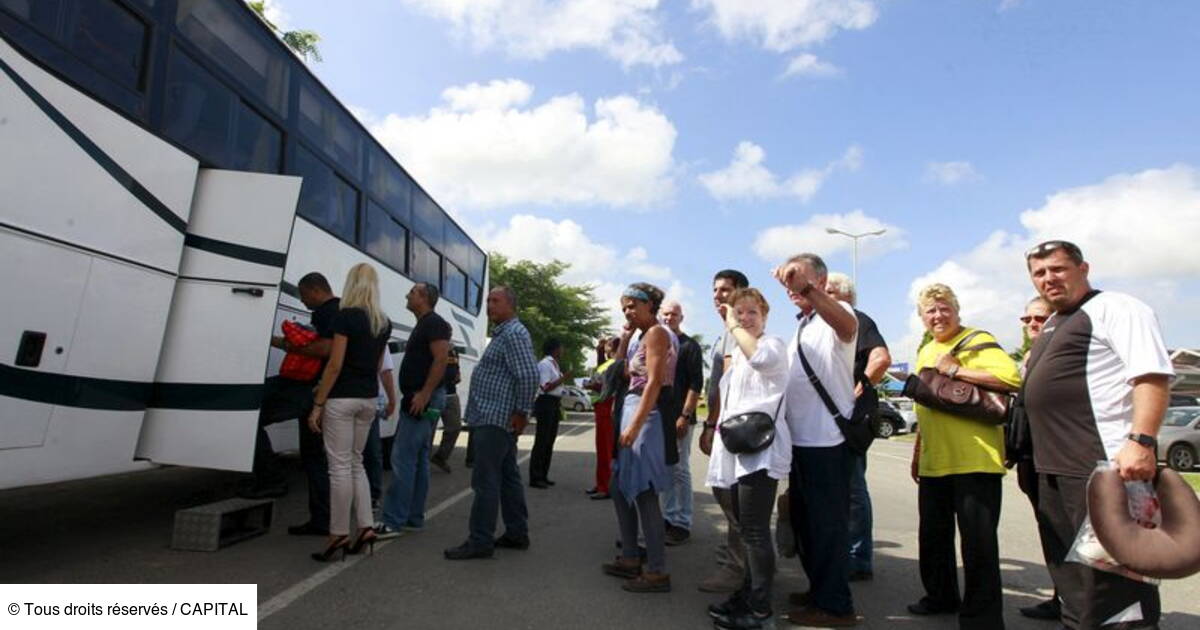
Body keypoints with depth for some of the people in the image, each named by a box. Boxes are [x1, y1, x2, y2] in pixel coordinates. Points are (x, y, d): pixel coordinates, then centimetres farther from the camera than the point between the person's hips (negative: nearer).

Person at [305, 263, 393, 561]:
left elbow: (335, 364, -15)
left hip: (342, 399, -7)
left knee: (340, 466, 1)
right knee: (355, 462, 16)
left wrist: (317, 404, -10)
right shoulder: (384, 322, 8)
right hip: (368, 399, 7)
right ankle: (365, 527, 14)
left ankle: (339, 533, 9)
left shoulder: (346, 316, -13)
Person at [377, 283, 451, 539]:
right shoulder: (423, 325, 20)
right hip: (418, 398, 10)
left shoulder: (434, 323, -11)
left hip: (424, 399, -10)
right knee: (418, 459, 12)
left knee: (403, 459, -10)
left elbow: (441, 359, -21)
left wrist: (424, 393, -26)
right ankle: (413, 518, 18)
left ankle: (393, 521, -5)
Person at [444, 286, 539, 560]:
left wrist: (522, 412, -18)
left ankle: (480, 541, 2)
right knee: (508, 476, 14)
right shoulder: (503, 333, 20)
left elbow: (529, 376, -23)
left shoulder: (513, 334, -14)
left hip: (494, 420, -11)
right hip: (495, 419, 11)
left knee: (485, 481, -6)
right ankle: (517, 534, 23)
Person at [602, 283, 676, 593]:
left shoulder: (656, 333, -10)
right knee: (620, 489, 14)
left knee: (643, 494, -6)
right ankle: (630, 559, 25)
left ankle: (657, 572, 3)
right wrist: (625, 338, 11)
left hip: (646, 418, -10)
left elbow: (654, 383, -20)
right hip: (632, 413, 10)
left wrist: (635, 425, -25)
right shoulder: (644, 336, 18)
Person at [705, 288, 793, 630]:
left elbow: (759, 356, -32)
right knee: (747, 529, 16)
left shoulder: (774, 345, -6)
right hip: (739, 448, 9)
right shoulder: (736, 354, 21)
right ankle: (748, 594, 27)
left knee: (755, 530, -5)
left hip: (760, 448, -9)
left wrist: (734, 328, -19)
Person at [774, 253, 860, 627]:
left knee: (828, 524, 1)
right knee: (804, 520, 19)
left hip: (827, 440, -9)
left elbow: (848, 326, -38)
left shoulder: (835, 317, -11)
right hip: (801, 439, 9)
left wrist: (806, 287, -49)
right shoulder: (802, 326, 17)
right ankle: (819, 591, 34)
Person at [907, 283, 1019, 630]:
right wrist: (917, 452, 22)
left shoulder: (976, 341, -6)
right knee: (933, 535, 18)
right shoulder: (925, 352, 16)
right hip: (934, 462, 8)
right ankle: (941, 596, 36)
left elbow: (1011, 378, -25)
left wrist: (956, 370, -20)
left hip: (975, 461, -8)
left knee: (978, 542, 0)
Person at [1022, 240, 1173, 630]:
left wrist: (1141, 442, -27)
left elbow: (1152, 374, -16)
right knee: (1072, 577, 19)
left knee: (1112, 586, -4)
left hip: (1106, 467, -9)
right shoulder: (1052, 325, 21)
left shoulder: (1114, 308, -5)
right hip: (1054, 470, 9)